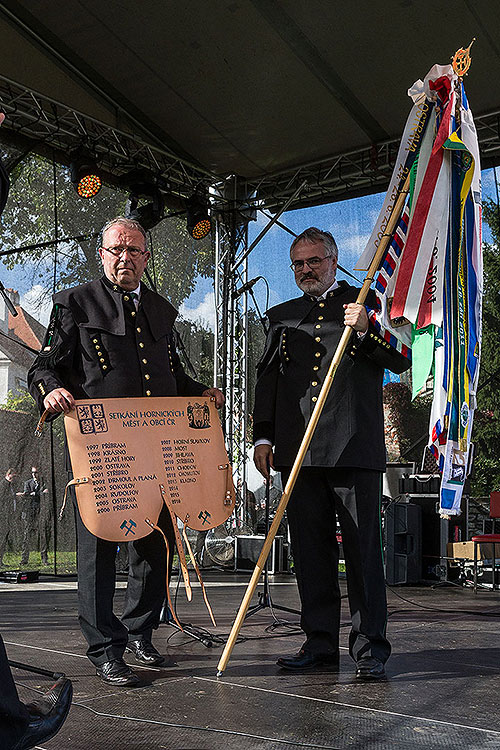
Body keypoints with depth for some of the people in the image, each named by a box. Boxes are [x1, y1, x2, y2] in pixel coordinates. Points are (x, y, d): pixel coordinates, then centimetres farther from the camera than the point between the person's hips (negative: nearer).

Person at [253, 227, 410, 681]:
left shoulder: (365, 303, 11)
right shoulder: (282, 316, 21)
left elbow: (401, 359, 4)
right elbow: (267, 378, 19)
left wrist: (366, 330, -13)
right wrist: (263, 436, 10)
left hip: (355, 448, -4)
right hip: (299, 451, 4)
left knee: (363, 548, -4)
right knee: (310, 550, 6)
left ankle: (370, 647, 4)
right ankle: (320, 643, 16)